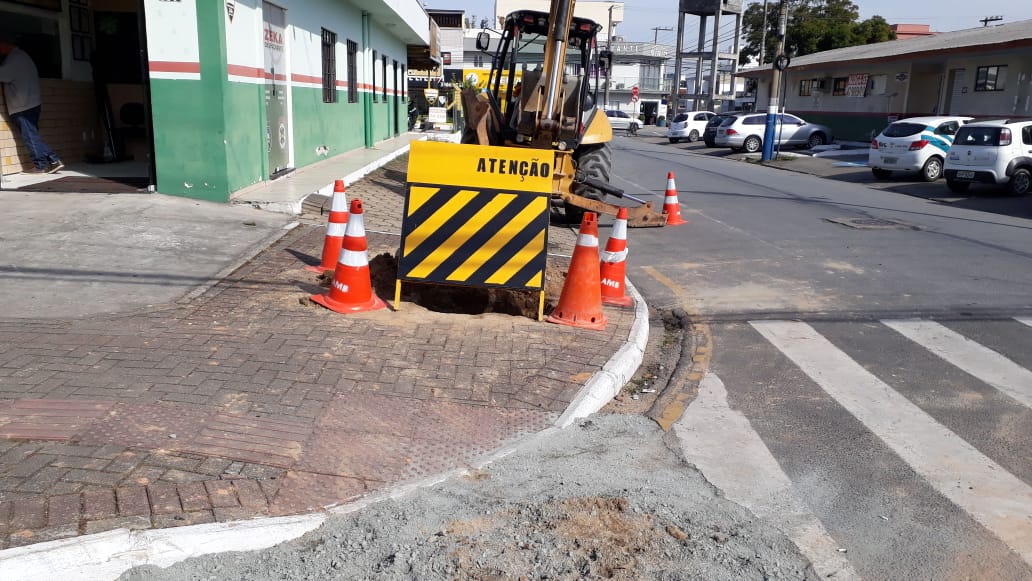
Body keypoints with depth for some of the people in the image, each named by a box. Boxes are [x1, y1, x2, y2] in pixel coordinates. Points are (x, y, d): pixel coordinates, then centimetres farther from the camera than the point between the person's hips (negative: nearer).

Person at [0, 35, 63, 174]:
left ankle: (41, 165, -1)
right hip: (31, 104, 9)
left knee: (30, 136, -4)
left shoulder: (14, 58, -11)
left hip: (22, 106, -9)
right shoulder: (21, 56, 21)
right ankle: (54, 160, 4)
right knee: (32, 135, 10)